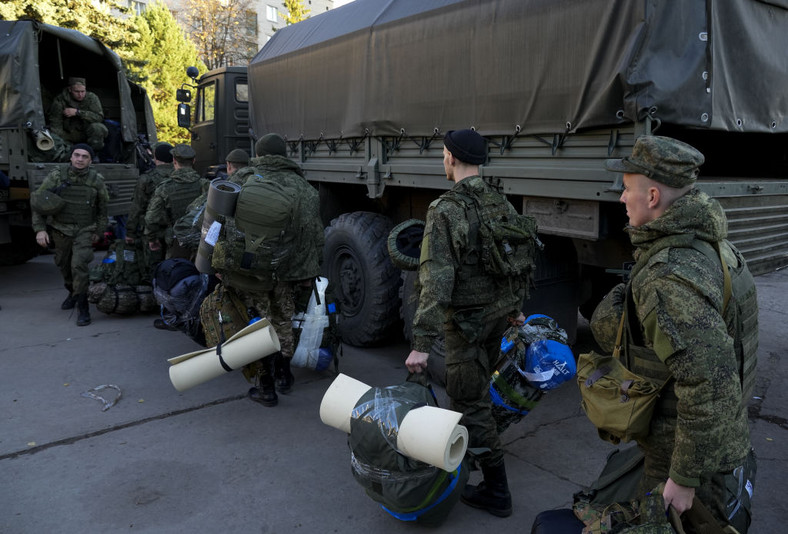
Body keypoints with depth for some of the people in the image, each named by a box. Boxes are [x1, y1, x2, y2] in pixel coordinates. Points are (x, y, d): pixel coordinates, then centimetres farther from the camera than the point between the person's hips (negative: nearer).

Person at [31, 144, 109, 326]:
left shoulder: (97, 180, -9)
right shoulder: (56, 176, -10)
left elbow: (103, 207, 6)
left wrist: (98, 231, 11)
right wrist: (39, 229, -10)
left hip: (85, 231, -2)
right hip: (61, 229, 3)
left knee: (79, 265, -17)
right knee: (63, 264, 18)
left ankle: (83, 308, -8)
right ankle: (72, 292, 45)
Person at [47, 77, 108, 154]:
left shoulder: (92, 97, -6)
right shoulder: (59, 101, -6)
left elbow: (99, 117, -18)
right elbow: (55, 126, -8)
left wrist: (77, 112, -23)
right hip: (69, 135, 1)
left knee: (97, 127, -32)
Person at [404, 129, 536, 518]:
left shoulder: (445, 211, -21)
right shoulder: (502, 204, 4)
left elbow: (436, 281, -27)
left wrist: (421, 343, -26)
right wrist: (515, 307, 24)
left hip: (467, 321, -8)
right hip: (500, 313, 8)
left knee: (470, 403, 3)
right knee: (476, 389, 26)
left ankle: (496, 492, 13)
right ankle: (469, 444, 46)